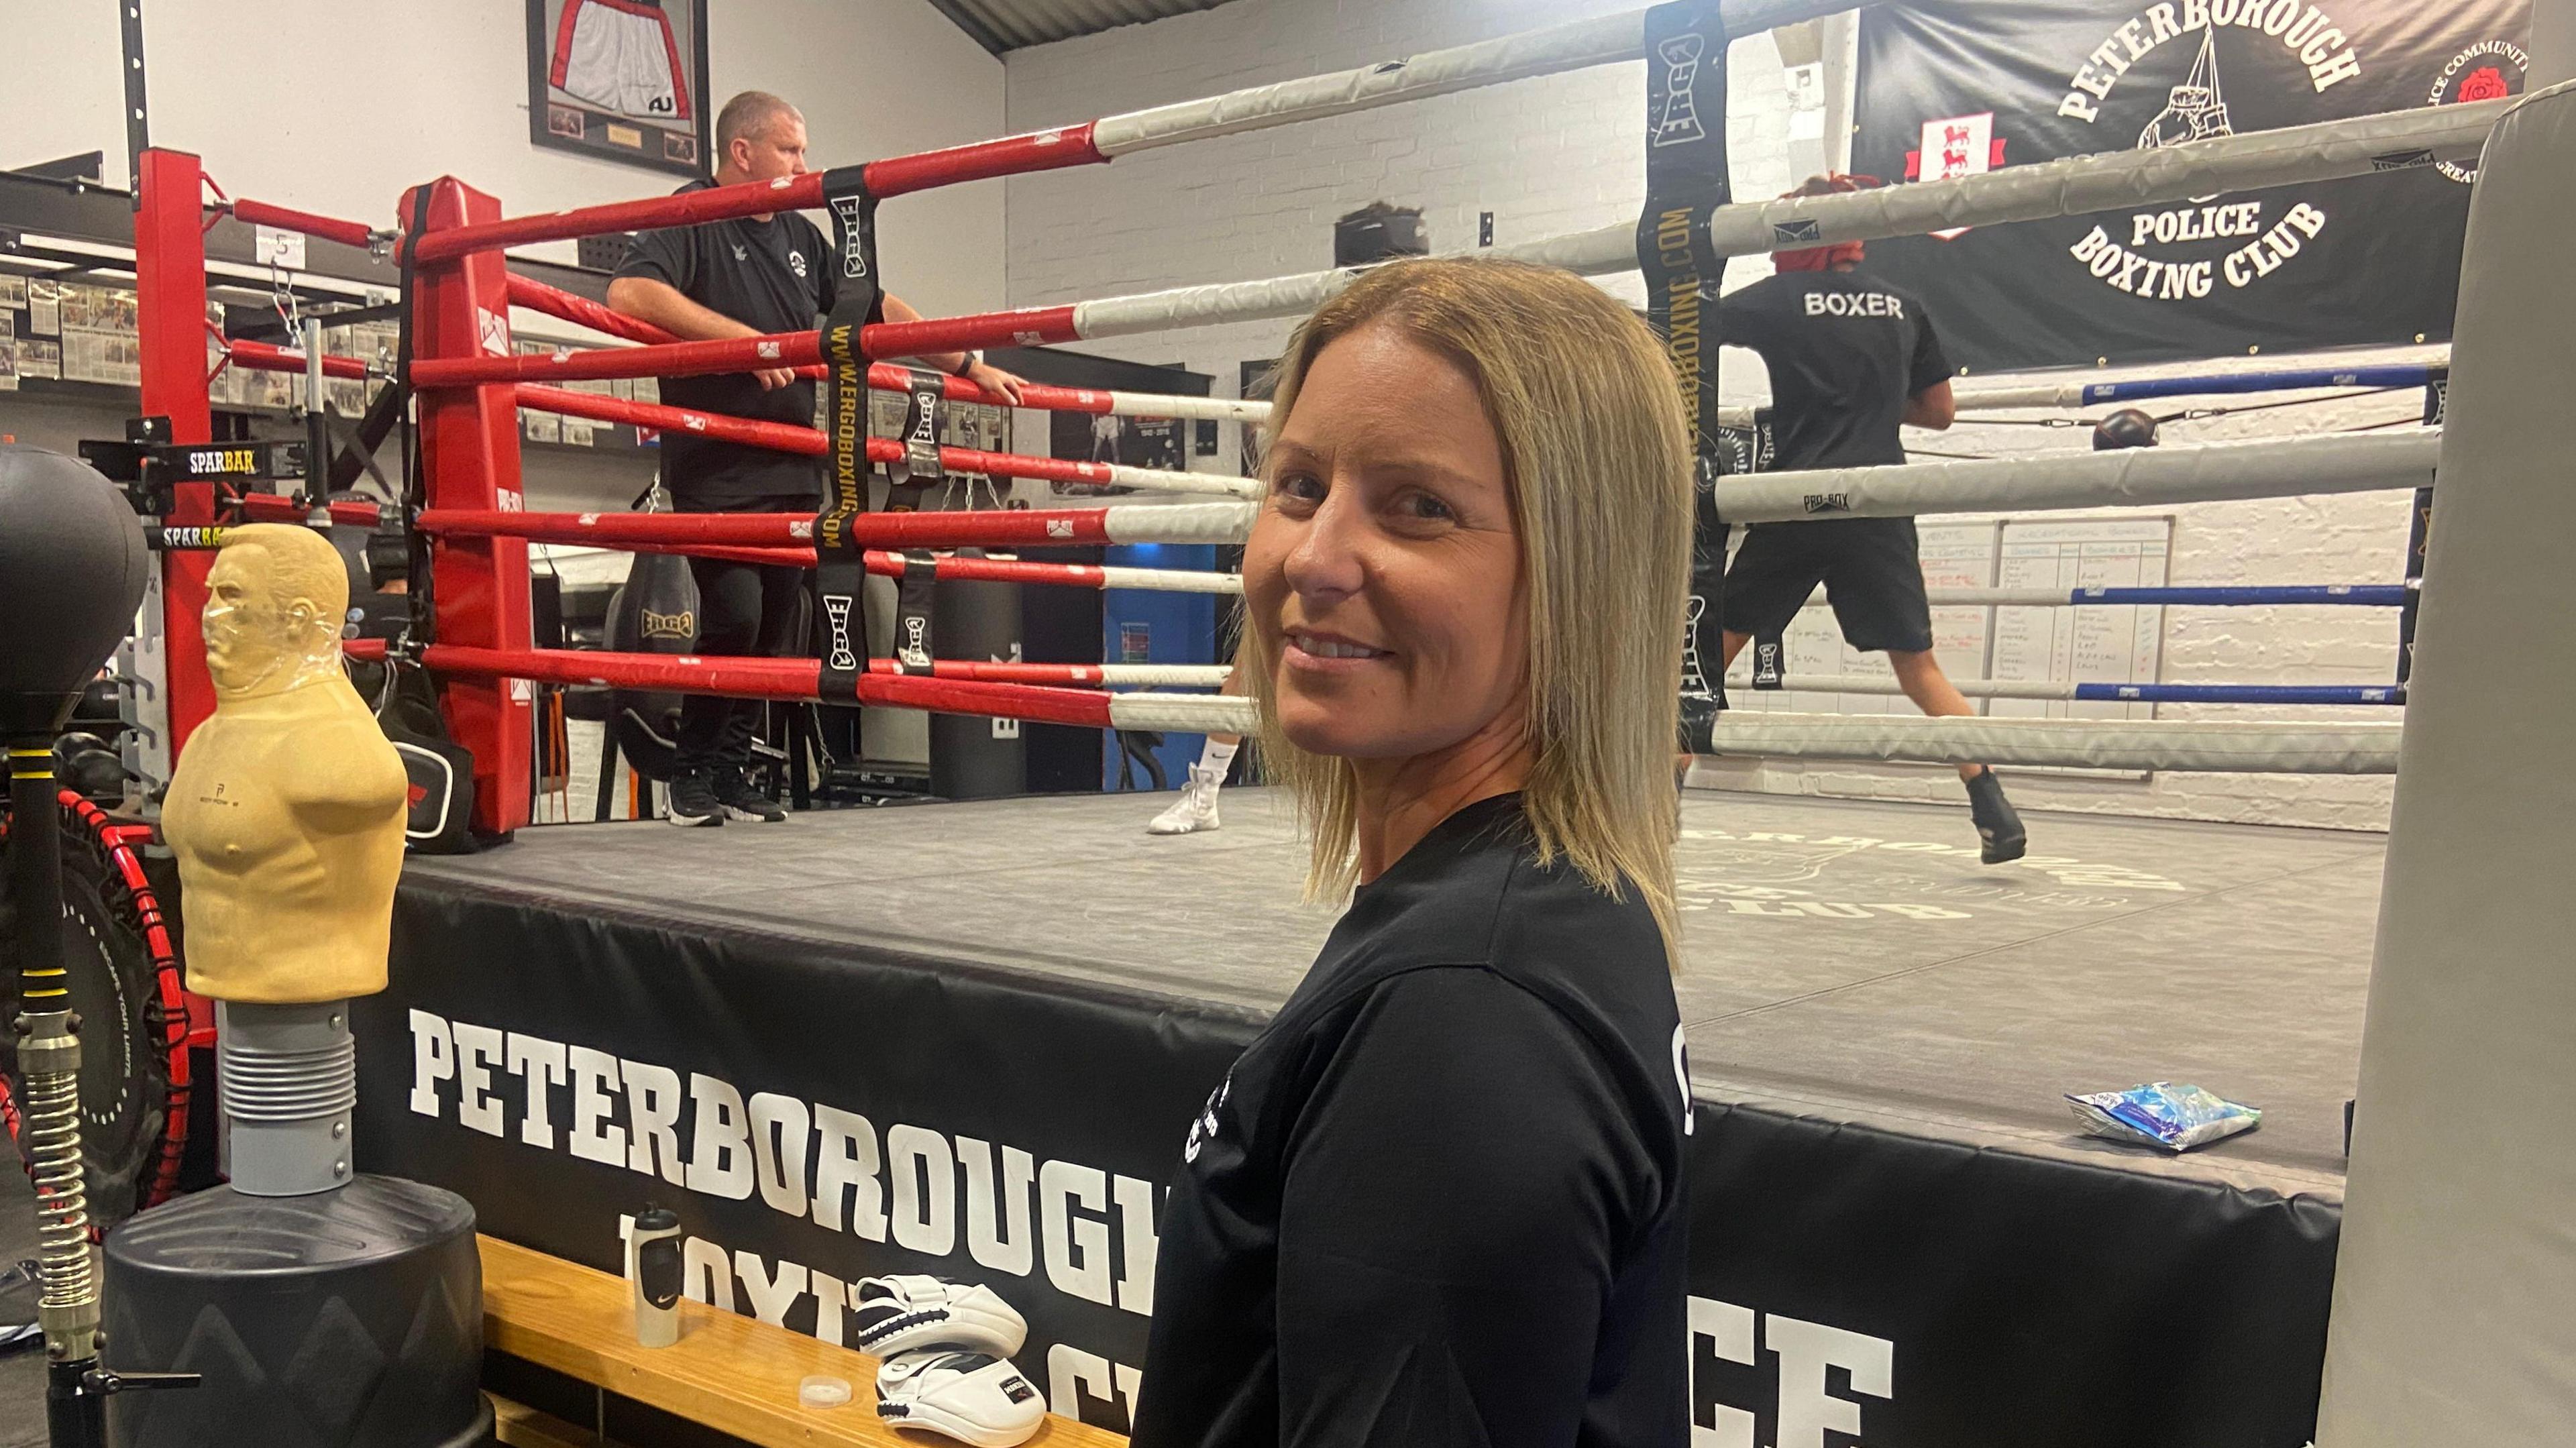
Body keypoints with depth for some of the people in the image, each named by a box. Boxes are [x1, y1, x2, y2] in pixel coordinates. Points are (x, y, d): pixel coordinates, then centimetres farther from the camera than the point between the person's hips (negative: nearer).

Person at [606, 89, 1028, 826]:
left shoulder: (799, 236, 19)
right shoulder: (693, 217, -4)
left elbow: (875, 308, 24)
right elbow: (629, 291, -21)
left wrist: (971, 366, 18)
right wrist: (745, 338, -23)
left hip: (793, 468, 7)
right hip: (717, 467, -7)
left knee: (774, 630, 7)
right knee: (734, 615, -16)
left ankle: (733, 772, 18)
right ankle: (693, 774, 2)